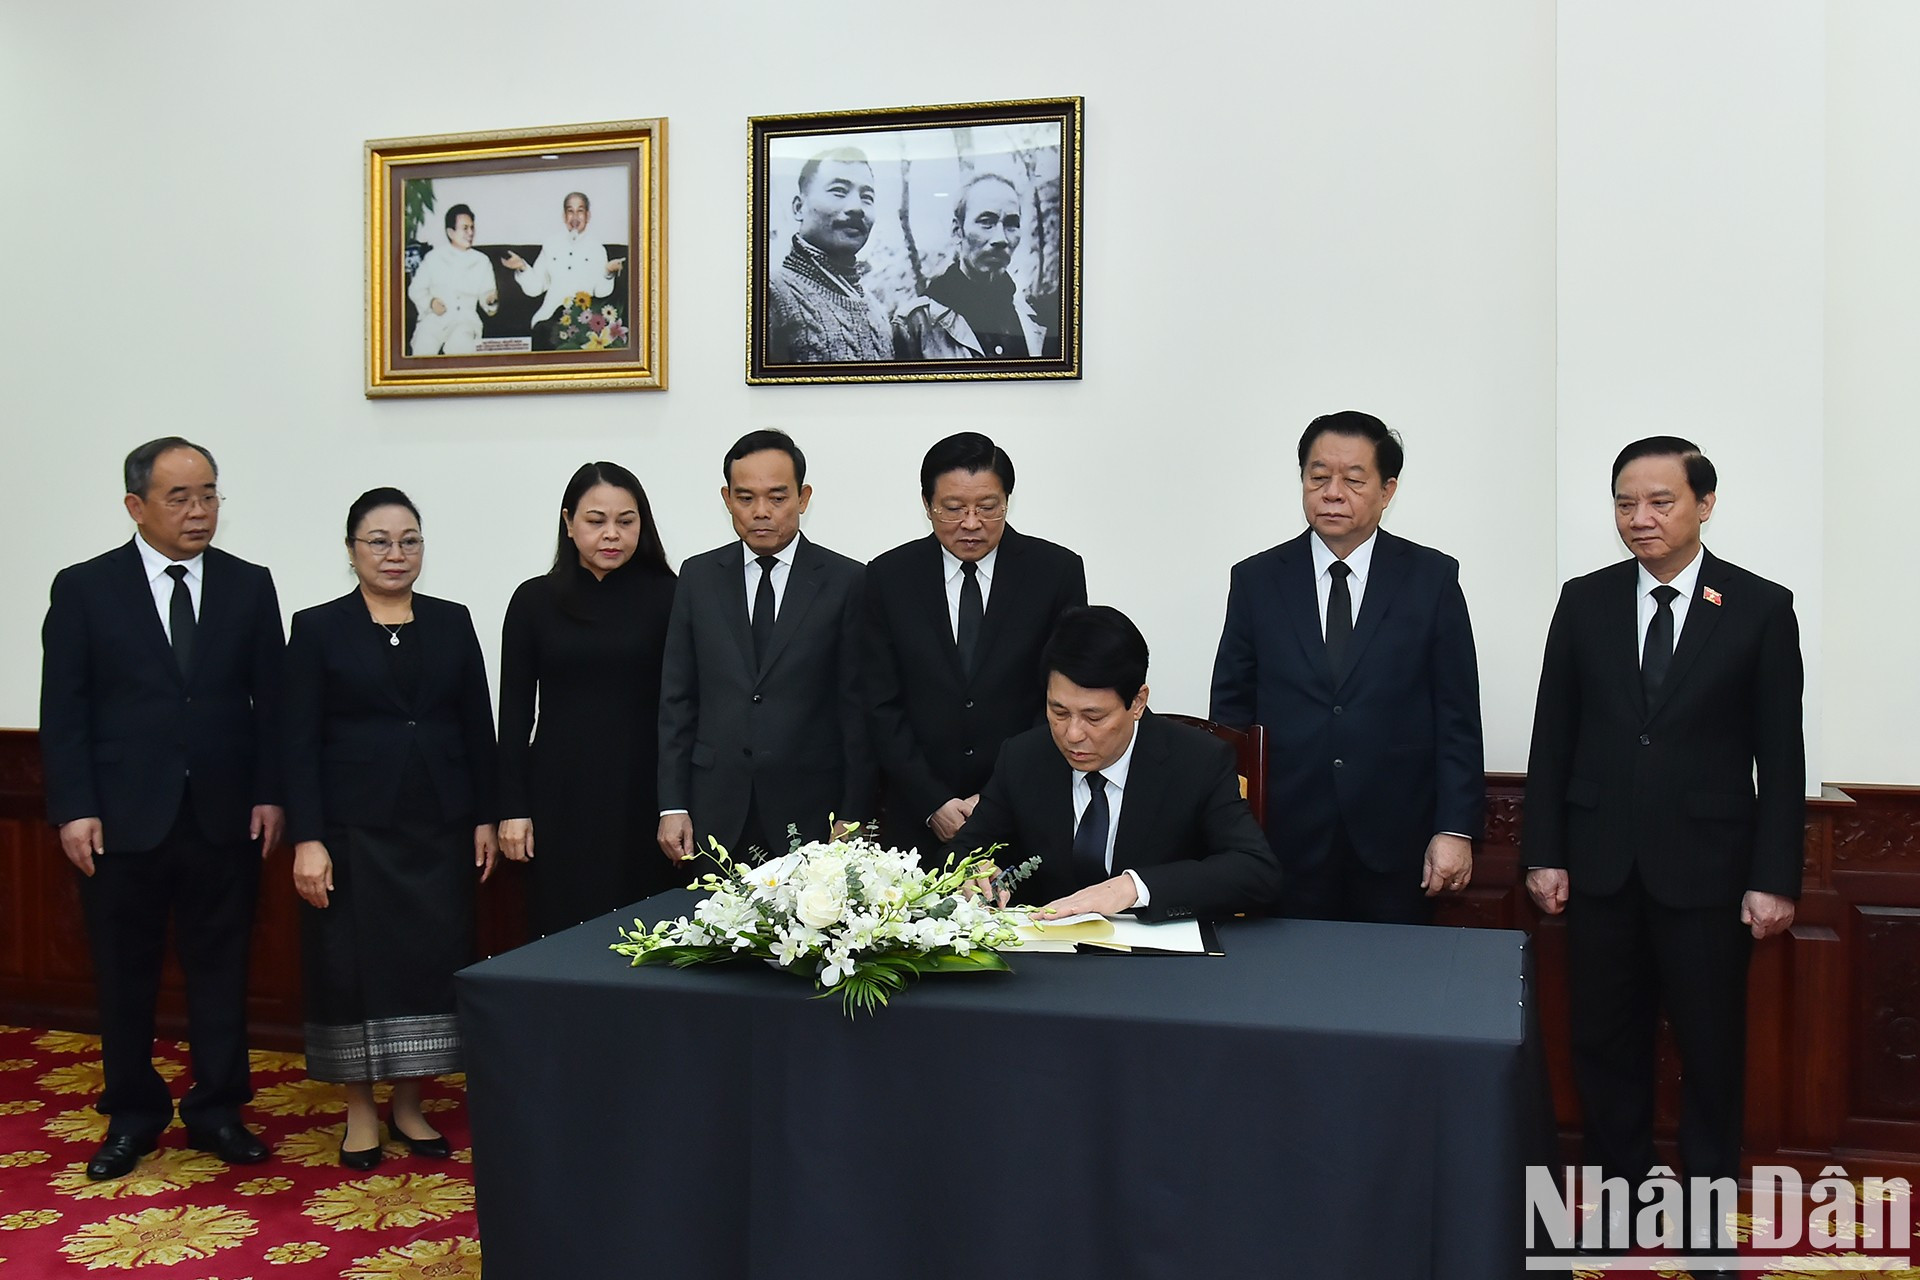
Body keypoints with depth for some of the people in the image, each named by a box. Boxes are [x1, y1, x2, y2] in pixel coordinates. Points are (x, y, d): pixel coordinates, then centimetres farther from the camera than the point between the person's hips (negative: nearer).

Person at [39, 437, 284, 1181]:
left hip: (225, 818, 1)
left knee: (221, 968, 9)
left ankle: (217, 1110, 22)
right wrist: (73, 809, -9)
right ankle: (133, 1116, 26)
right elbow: (63, 712, -2)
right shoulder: (84, 589, 0)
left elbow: (271, 701, 4)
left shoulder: (250, 586, 4)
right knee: (125, 975, 10)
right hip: (121, 819, -1)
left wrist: (270, 793, -3)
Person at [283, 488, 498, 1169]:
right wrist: (306, 839, -11)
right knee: (354, 961, 4)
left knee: (432, 959, 7)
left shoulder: (452, 622, 7)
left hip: (439, 826, 3)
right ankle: (360, 1111, 19)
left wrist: (484, 817, 4)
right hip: (354, 827, -3)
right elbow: (300, 742, -5)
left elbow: (477, 726, 8)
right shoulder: (318, 628, -1)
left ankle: (409, 1105, 21)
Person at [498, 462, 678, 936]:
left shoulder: (665, 595, 1)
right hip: (561, 793, 1)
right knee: (565, 928, 6)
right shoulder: (535, 600, 5)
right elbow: (515, 709, 6)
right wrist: (513, 808, 2)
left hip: (642, 793, -1)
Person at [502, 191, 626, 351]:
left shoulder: (597, 249, 12)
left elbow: (600, 292, 3)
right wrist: (522, 268, -7)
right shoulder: (550, 247, 15)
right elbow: (534, 288, 10)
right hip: (551, 315, 1)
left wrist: (609, 272, -14)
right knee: (542, 331, -28)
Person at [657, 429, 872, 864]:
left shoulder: (848, 581, -1)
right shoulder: (698, 576, 8)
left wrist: (853, 818, -5)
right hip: (717, 815, 2)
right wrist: (672, 806, 2)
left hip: (811, 812, -2)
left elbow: (858, 709, -2)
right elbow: (677, 700, 8)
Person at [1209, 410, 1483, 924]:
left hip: (1395, 843, 0)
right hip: (1288, 845, 1)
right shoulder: (1257, 580, 5)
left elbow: (1457, 716, 2)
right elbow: (1230, 712, 6)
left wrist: (1456, 828, -5)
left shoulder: (1432, 578, 3)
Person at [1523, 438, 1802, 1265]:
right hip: (1602, 864, 2)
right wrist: (1544, 853, 1)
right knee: (1605, 1042, 10)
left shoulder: (1761, 607, -3)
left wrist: (1775, 878, -6)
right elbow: (1553, 738, 5)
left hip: (1706, 868, -2)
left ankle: (1707, 1210, 25)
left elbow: (1781, 756, -3)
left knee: (1711, 1047, 9)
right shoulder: (1584, 602, 3)